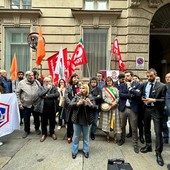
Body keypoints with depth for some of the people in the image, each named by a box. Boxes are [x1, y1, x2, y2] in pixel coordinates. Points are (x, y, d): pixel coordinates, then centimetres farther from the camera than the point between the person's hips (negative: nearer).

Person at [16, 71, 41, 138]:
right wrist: (19, 103, -7)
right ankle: (26, 131, 30)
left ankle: (37, 129, 35)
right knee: (26, 119, 9)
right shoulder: (21, 83, -6)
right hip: (26, 104, -2)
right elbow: (17, 93, -3)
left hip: (36, 104, 2)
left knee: (36, 118, 14)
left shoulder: (37, 82, 2)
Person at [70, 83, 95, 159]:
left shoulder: (90, 97, -3)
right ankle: (74, 151, 25)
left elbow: (93, 107, -12)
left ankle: (86, 151, 29)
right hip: (77, 119, 1)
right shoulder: (77, 96, -1)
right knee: (76, 136, 11)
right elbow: (71, 104, -9)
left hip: (86, 120, 0)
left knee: (86, 136, 14)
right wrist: (78, 103, -26)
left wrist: (89, 103, -31)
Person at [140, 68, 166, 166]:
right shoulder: (144, 85, 5)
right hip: (146, 109, 5)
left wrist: (153, 100, -24)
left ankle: (158, 153, 12)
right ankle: (148, 146, 38)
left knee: (158, 132, -2)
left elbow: (163, 100, -11)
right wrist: (142, 98, -7)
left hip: (156, 110, -5)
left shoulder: (162, 86, -7)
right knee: (146, 129, 18)